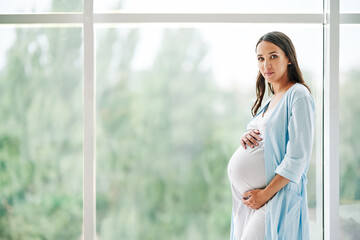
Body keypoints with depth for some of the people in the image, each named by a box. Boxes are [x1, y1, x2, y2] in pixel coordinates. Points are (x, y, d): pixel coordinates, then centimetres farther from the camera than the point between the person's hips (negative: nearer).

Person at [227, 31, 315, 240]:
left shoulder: (298, 96, -9)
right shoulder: (269, 102, 18)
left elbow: (298, 157, -16)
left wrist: (265, 194, -17)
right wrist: (247, 138, 3)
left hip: (277, 197, -8)